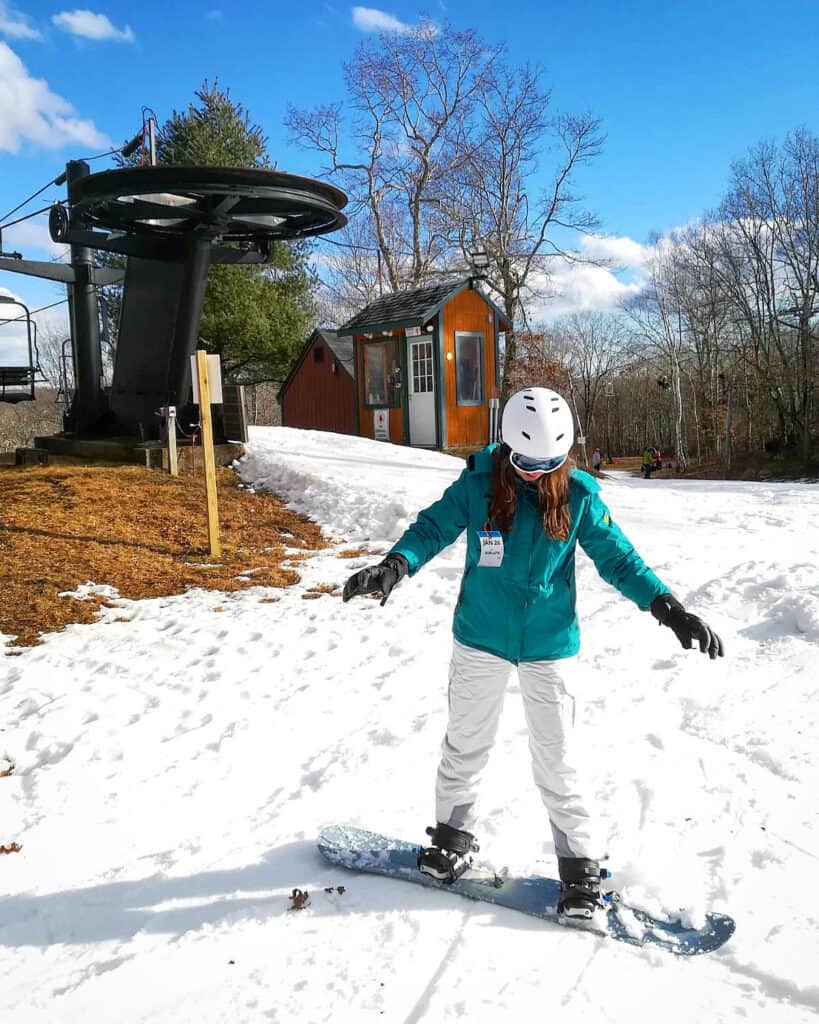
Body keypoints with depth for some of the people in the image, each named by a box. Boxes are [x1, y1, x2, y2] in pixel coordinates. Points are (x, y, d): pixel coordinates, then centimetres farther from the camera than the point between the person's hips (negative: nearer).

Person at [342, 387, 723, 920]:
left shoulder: (579, 493, -9)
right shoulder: (477, 483, -11)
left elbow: (617, 556, -4)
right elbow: (433, 528, -6)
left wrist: (669, 607, -13)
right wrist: (394, 567, -24)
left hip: (550, 645, -1)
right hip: (480, 638, 1)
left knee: (556, 757, 3)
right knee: (466, 743, 15)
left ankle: (582, 866, 22)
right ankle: (454, 835, 38)